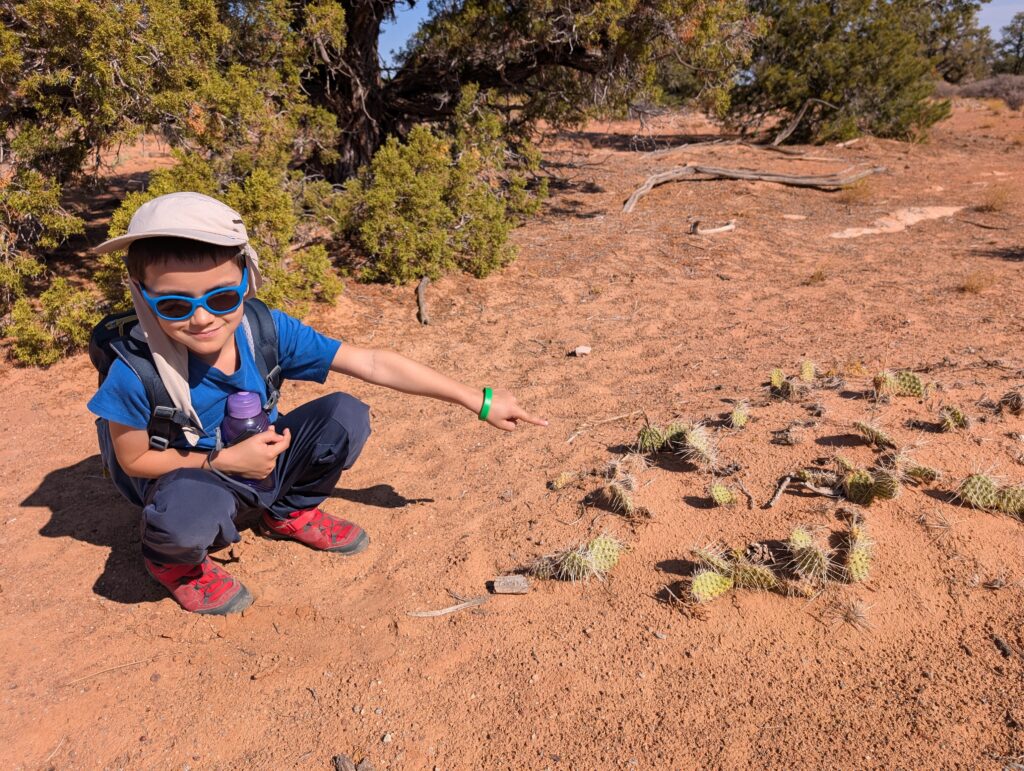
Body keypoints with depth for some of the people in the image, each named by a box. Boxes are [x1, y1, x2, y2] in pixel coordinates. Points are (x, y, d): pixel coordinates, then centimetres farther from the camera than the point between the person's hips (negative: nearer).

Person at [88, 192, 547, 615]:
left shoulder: (267, 332, -24)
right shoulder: (136, 374, -30)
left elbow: (374, 364, -21)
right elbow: (134, 459, -13)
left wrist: (478, 401, -20)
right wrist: (223, 460, -28)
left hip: (264, 459, 4)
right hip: (194, 475, -3)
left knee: (345, 416, -18)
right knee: (188, 512, -39)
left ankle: (290, 513, 11)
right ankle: (172, 560, 3)